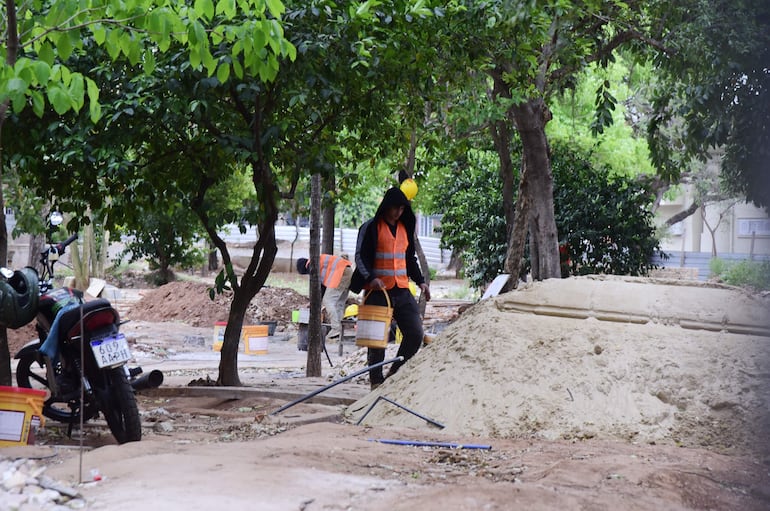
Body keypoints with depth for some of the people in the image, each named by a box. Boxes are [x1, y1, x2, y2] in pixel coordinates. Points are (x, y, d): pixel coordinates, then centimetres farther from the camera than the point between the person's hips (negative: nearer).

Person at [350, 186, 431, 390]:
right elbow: (360, 257, -5)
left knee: (416, 333, -2)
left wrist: (420, 281, 14)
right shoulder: (371, 227, -2)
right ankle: (376, 381, 11)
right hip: (378, 290, -5)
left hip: (402, 291, 5)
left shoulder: (405, 228, 16)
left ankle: (396, 373, 13)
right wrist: (370, 278, -21)